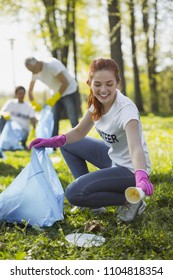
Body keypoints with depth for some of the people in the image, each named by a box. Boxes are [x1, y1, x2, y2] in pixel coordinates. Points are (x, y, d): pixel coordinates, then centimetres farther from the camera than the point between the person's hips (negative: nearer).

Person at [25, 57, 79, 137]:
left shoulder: (52, 65, -25)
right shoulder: (35, 73, -4)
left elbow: (65, 83, -27)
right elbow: (30, 91, 4)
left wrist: (54, 98, -30)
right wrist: (34, 104, -12)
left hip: (69, 91, -7)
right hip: (56, 94, 7)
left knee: (73, 121, -12)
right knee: (53, 121, 4)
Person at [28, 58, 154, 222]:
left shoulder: (126, 109, -29)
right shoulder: (97, 102, -6)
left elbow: (136, 149, -43)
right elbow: (79, 132, 4)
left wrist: (141, 177, -63)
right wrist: (53, 141, -13)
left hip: (130, 169, -8)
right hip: (113, 156, 8)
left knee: (73, 194, -19)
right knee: (68, 144, 11)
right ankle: (90, 194, 12)